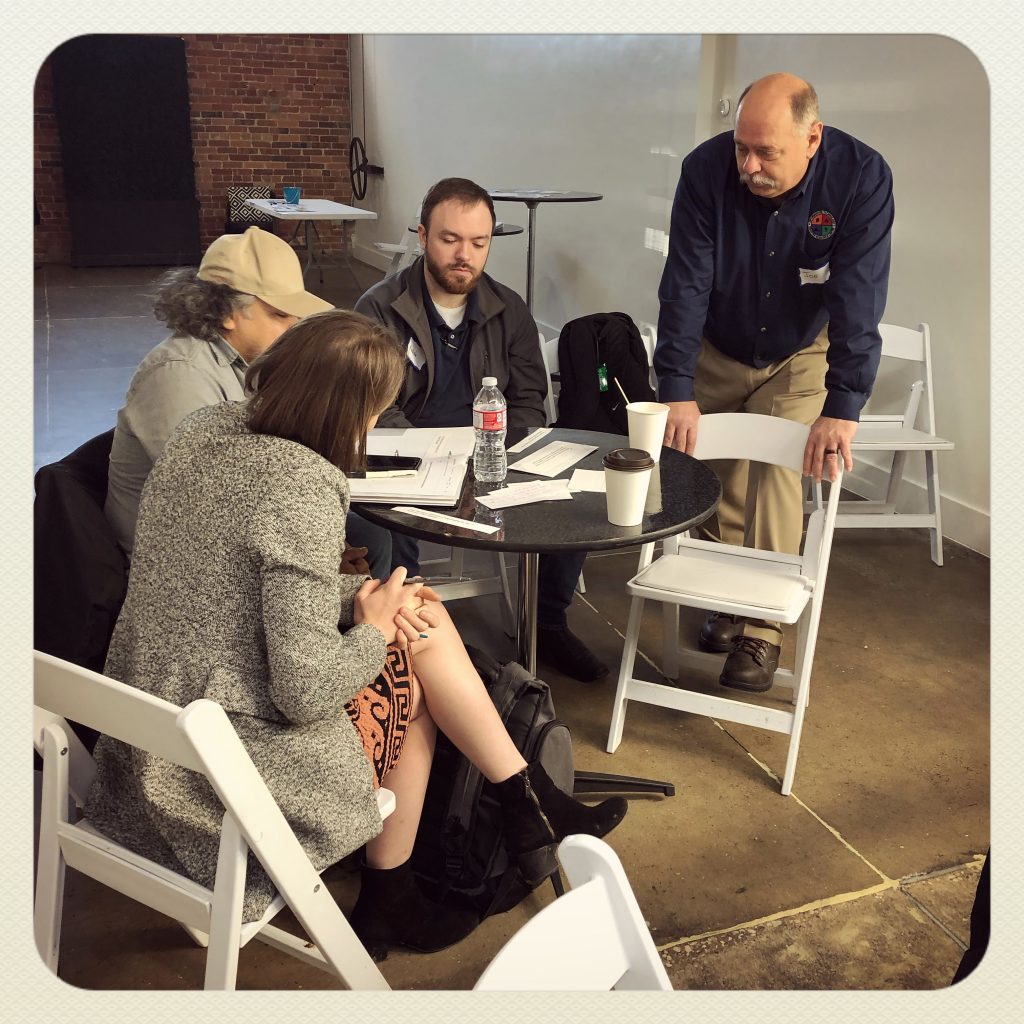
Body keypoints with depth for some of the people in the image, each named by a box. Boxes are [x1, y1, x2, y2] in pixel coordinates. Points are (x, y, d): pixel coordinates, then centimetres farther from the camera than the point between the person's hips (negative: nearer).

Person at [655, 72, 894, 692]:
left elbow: (859, 299, -28)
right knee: (718, 477, 2)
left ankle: (764, 628, -4)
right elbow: (685, 285, -23)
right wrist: (677, 390, -30)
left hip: (800, 354, -1)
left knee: (776, 473, -13)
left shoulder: (862, 177, -24)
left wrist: (842, 409, -36)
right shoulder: (707, 169, -22)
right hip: (718, 351, 2)